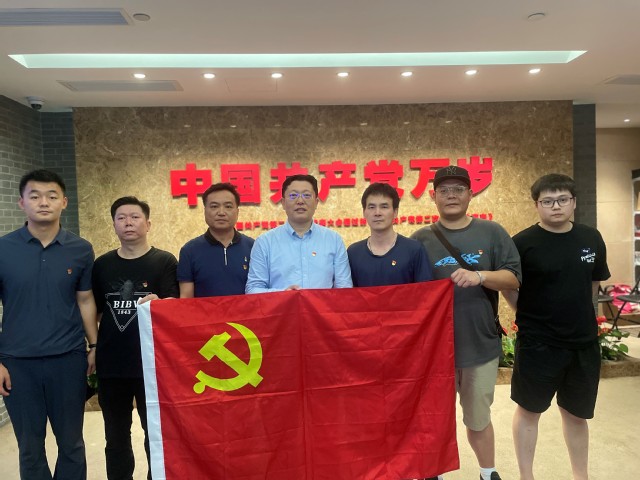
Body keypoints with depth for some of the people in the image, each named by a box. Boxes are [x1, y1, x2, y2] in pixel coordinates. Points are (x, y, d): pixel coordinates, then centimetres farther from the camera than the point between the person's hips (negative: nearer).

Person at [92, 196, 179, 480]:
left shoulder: (164, 262, -4)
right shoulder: (102, 265, 7)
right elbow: (93, 311, 13)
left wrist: (158, 303, -34)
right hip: (110, 363, 4)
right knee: (116, 435, 17)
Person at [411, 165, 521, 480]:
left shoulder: (491, 233, 1)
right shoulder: (421, 239, 1)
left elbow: (513, 278, -5)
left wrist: (480, 276, -22)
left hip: (480, 344, 0)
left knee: (478, 418, 18)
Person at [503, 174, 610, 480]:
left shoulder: (592, 239, 2)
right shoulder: (523, 243, -12)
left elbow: (595, 282, 15)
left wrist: (576, 315, 14)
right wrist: (531, 316, -2)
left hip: (584, 342, 4)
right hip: (537, 344, -4)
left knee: (576, 413, 18)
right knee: (529, 410, 10)